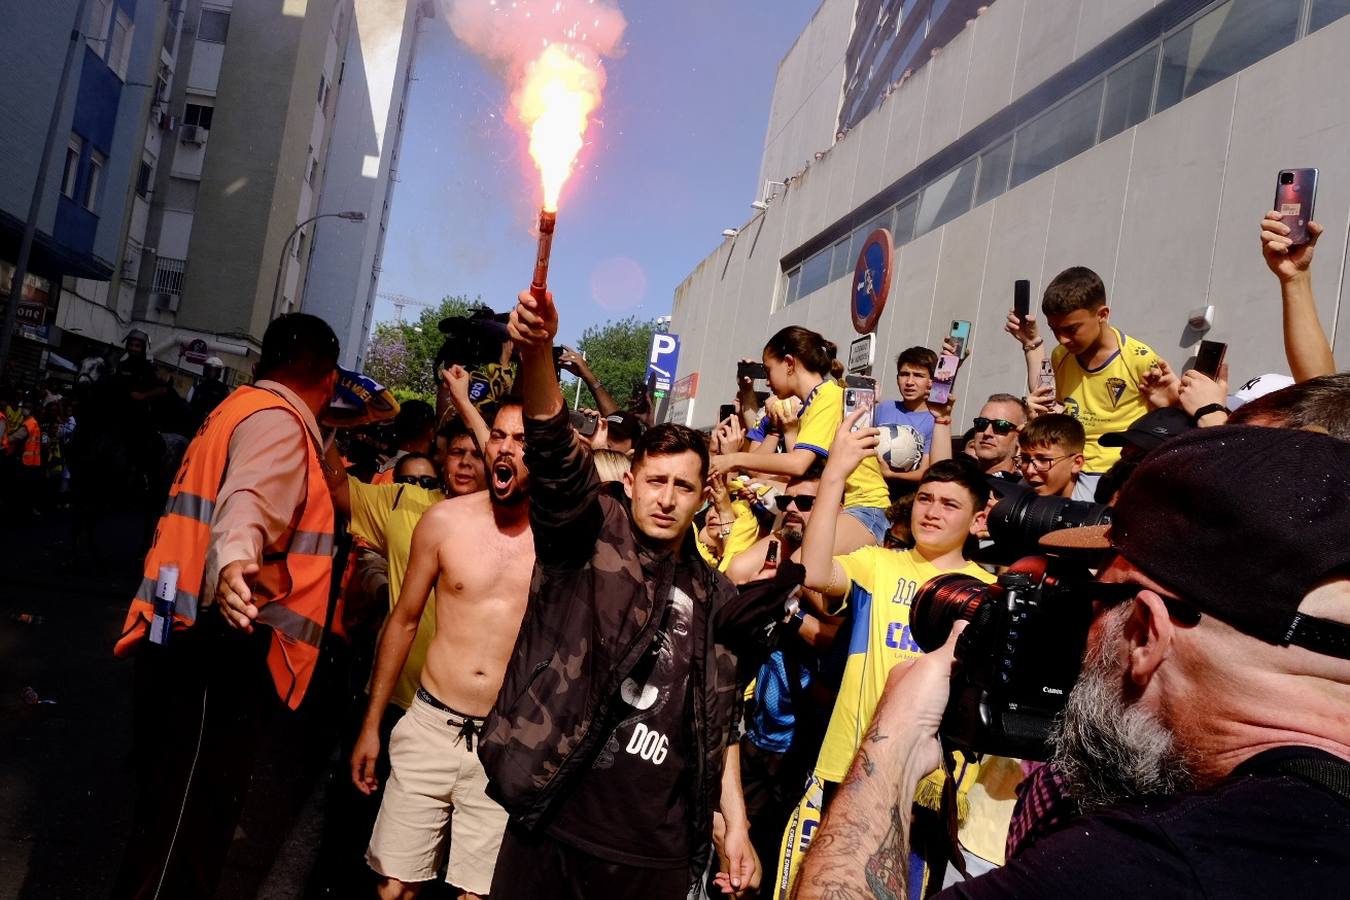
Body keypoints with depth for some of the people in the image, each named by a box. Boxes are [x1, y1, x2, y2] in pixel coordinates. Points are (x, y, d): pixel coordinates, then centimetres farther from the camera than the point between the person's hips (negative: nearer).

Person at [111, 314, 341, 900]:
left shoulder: (247, 409, 18)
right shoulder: (277, 421, -13)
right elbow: (251, 501, -34)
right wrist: (231, 565, -54)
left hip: (197, 644, 10)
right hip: (219, 652, -10)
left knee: (179, 821, 21)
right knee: (181, 844, -1)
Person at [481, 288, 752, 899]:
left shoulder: (712, 598, 9)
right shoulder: (587, 537, -1)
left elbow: (717, 721, 15)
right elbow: (554, 448, -19)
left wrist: (733, 819, 8)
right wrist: (537, 351, -35)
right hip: (550, 828, -2)